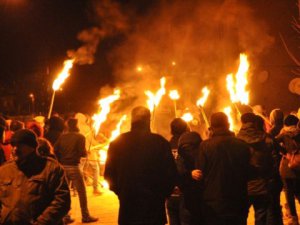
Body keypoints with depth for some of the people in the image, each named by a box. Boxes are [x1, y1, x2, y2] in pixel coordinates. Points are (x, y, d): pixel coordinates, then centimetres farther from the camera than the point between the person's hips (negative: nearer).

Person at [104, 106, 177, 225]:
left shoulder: (117, 142, -3)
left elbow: (109, 173, 1)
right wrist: (162, 194, 9)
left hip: (128, 205, 1)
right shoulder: (160, 143, -8)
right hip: (154, 206, -1)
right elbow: (171, 173, -6)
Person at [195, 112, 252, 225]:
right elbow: (247, 173, 8)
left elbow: (200, 174, -8)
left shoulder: (205, 146, -13)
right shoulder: (242, 146, -3)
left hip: (212, 207, -2)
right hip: (238, 206, 3)